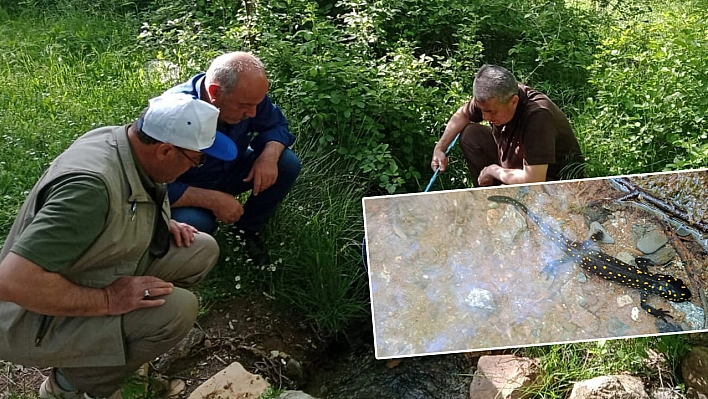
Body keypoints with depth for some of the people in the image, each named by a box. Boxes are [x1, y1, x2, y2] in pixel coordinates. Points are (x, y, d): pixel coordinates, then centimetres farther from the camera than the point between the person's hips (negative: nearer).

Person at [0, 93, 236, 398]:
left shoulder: (125, 138, -7)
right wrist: (107, 300, -29)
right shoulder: (90, 186, -34)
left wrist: (162, 224, 1)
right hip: (38, 319, -8)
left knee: (202, 251, 0)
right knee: (177, 309, -27)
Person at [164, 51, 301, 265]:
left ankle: (247, 230, 6)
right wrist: (213, 200, -38)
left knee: (288, 164, -15)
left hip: (229, 171, 6)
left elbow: (276, 125, -4)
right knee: (194, 223, -38)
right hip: (185, 190, -5)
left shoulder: (247, 95, -19)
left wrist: (269, 155, -27)